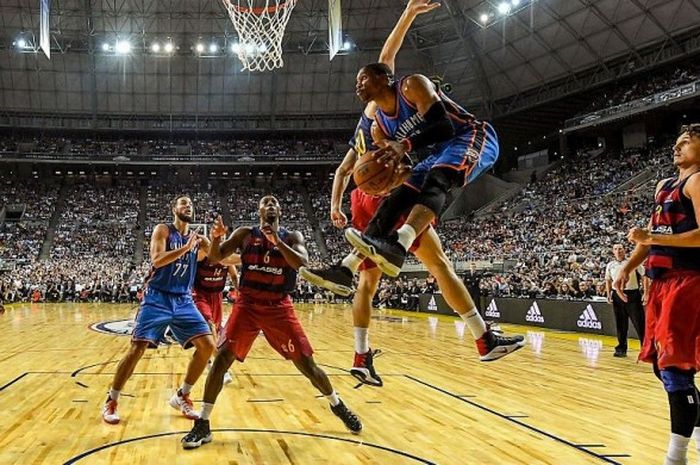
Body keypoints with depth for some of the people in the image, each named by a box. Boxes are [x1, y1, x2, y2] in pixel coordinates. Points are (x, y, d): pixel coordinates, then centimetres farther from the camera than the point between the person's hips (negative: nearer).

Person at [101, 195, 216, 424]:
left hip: (183, 300, 5)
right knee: (137, 349, -11)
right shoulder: (163, 230, -4)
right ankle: (111, 401, 7)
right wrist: (186, 248, -25)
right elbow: (157, 260, -19)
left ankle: (181, 396, 11)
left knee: (208, 346, -6)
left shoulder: (197, 237, 10)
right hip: (157, 297, -5)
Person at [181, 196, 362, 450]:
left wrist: (277, 241, -26)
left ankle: (337, 405, 26)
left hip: (279, 307, 0)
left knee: (305, 362, 1)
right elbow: (215, 258, 0)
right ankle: (202, 425, -4)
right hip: (247, 305, 0)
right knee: (222, 357, -13)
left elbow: (302, 262, -16)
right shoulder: (245, 234, 4)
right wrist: (215, 237, -21)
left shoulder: (292, 237, 3)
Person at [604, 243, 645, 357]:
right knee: (620, 324, 7)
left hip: (633, 295, -3)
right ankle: (621, 349, 13)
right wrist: (609, 295, 7)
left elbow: (644, 277, -1)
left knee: (639, 323, -5)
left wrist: (645, 293, -10)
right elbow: (608, 281, 18)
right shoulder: (610, 265, 10)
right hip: (618, 295, 3)